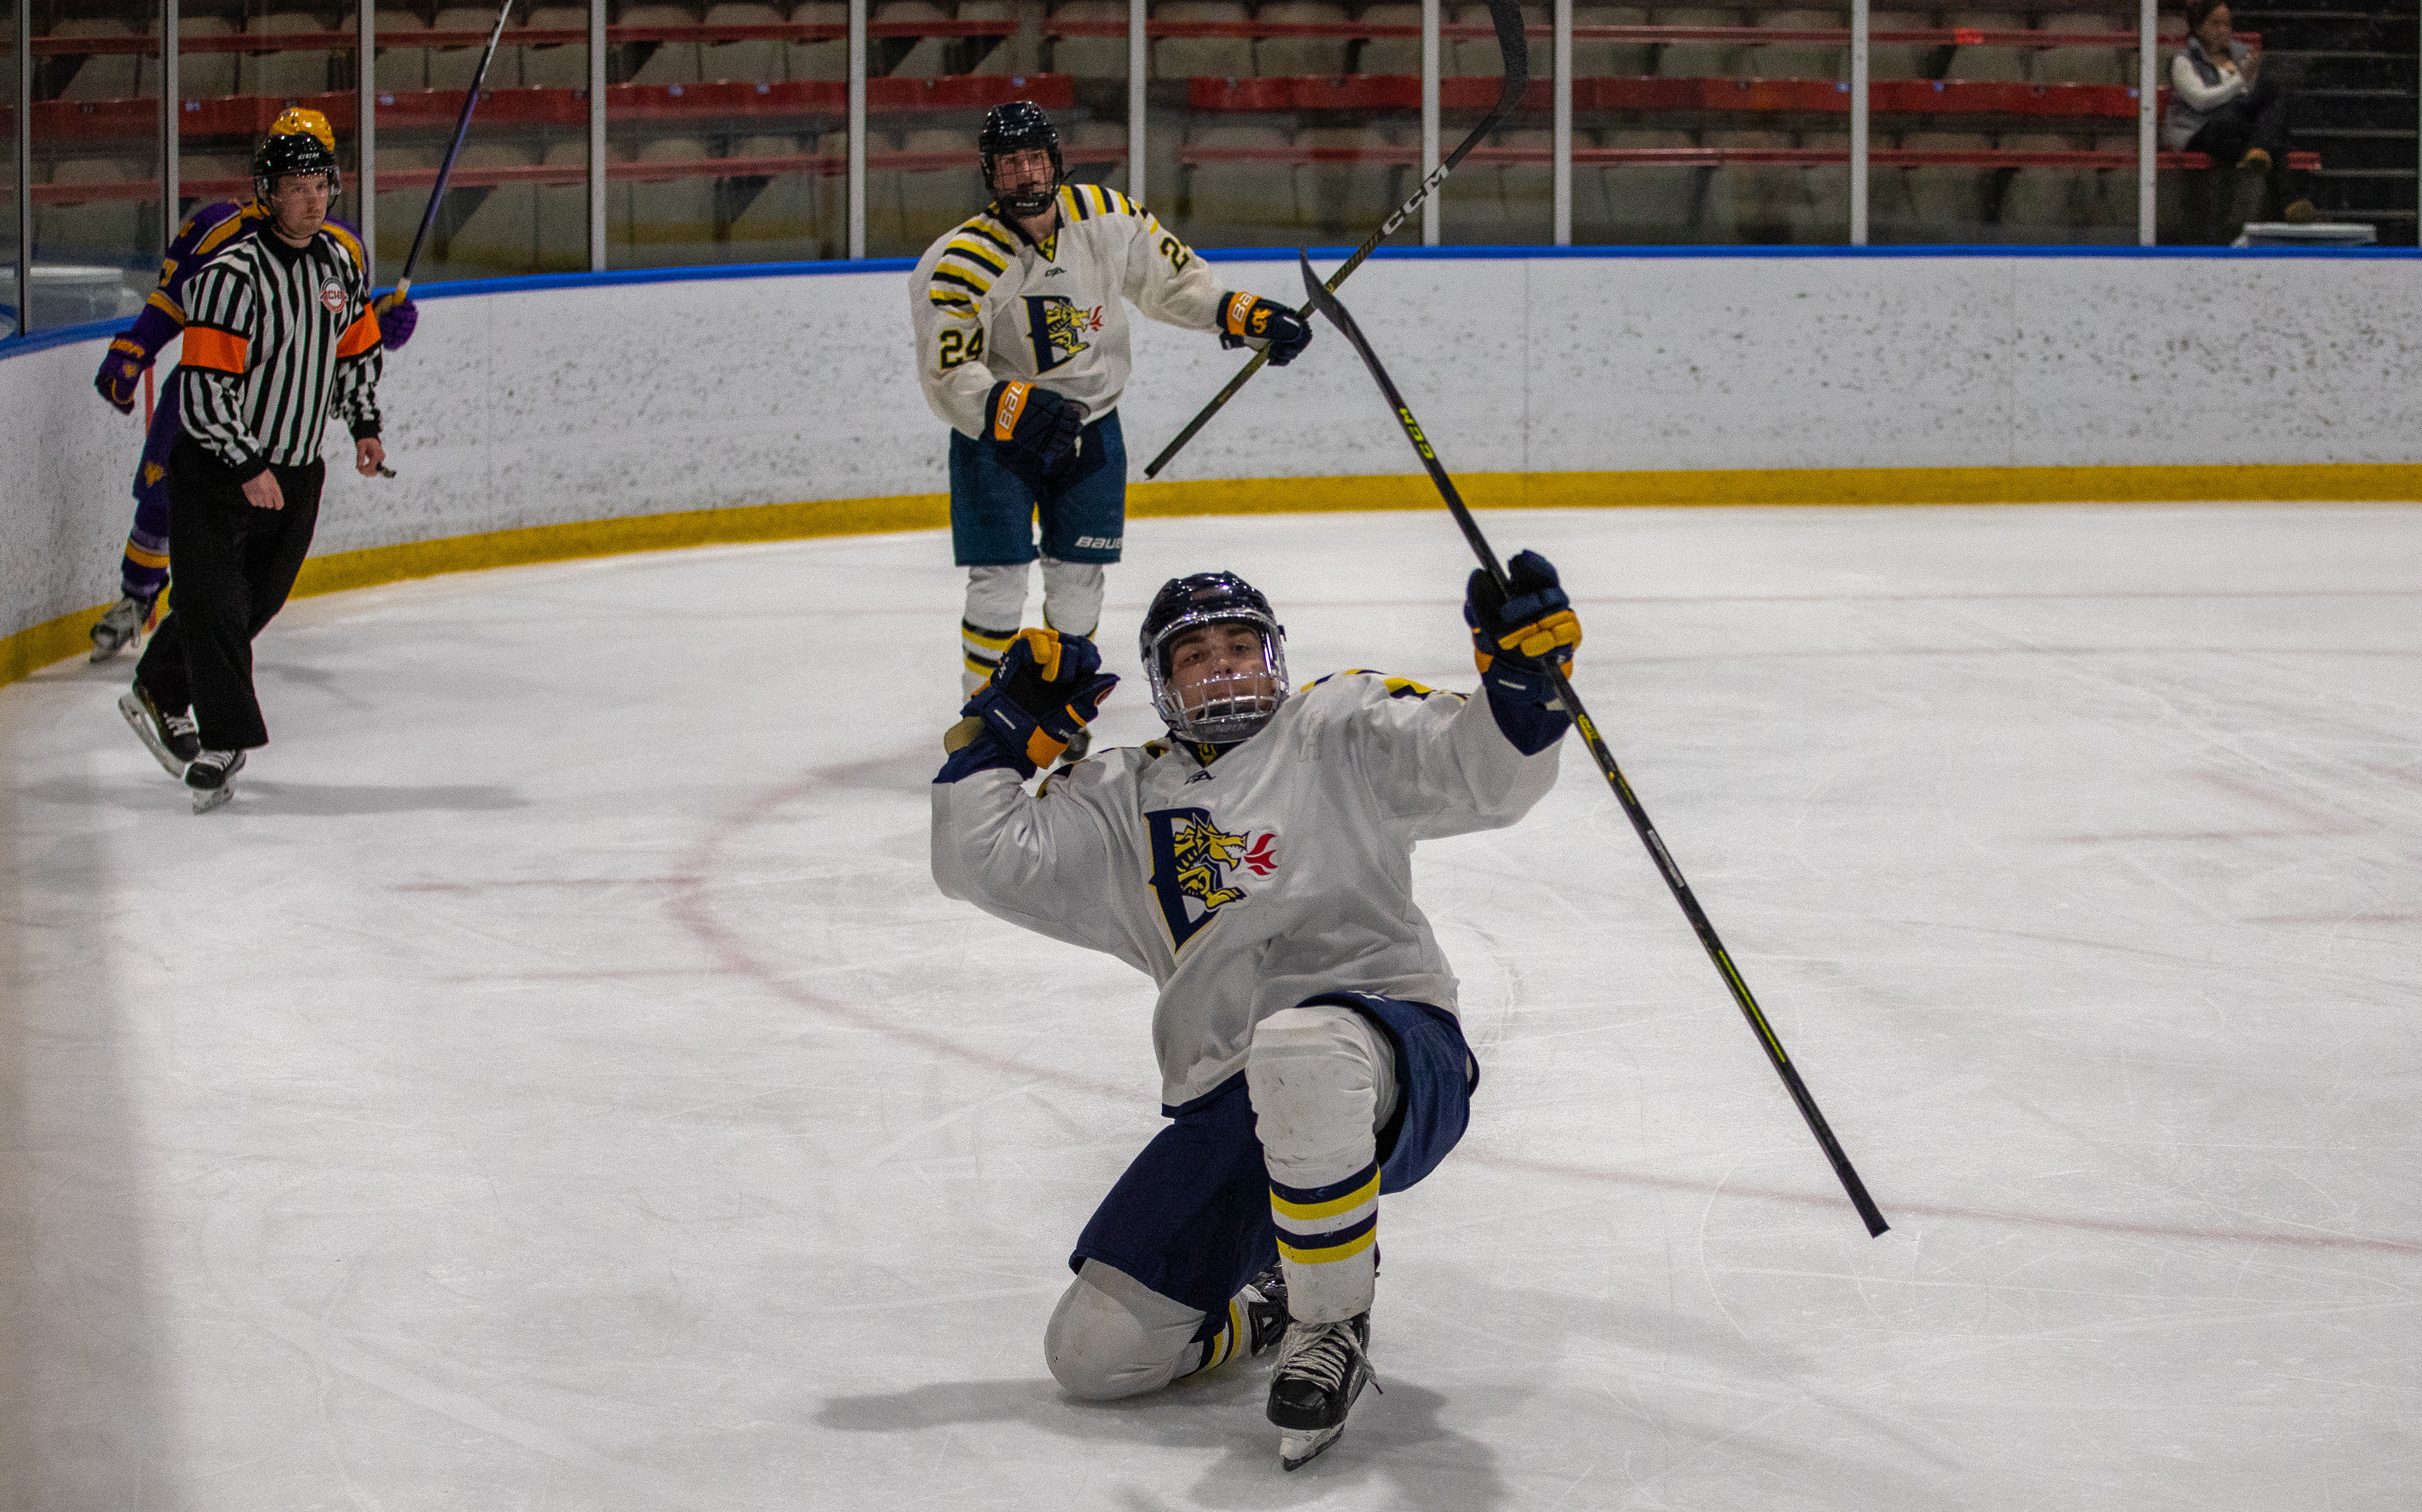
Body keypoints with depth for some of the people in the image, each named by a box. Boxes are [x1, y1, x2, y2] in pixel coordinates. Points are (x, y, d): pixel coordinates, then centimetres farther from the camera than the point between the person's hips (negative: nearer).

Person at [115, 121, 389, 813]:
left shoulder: (341, 262, 4)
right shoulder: (233, 275, -20)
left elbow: (359, 348, 21)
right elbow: (203, 386, -22)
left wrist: (364, 426, 10)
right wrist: (246, 468, -23)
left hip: (296, 470, 7)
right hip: (213, 468, -7)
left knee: (255, 601, 13)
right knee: (214, 603, -11)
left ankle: (160, 697, 30)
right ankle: (223, 742, -9)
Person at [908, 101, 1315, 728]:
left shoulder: (1107, 218, -9)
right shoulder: (961, 263, -21)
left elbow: (1170, 278, 7)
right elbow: (949, 375, -23)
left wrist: (1246, 316, -2)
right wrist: (1013, 408, -38)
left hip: (1090, 426, 3)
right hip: (994, 436, -3)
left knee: (1079, 581, 7)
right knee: (999, 582, -8)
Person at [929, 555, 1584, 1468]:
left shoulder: (1338, 733, 8)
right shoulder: (1124, 804, 20)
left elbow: (1486, 775, -5)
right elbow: (980, 861, 14)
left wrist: (1522, 681, -23)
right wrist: (1006, 728, 10)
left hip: (1398, 1058, -5)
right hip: (1227, 1114, 5)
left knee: (1300, 1049, -44)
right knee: (1096, 1353, -8)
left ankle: (1332, 1324, -23)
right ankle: (1269, 1307, 22)